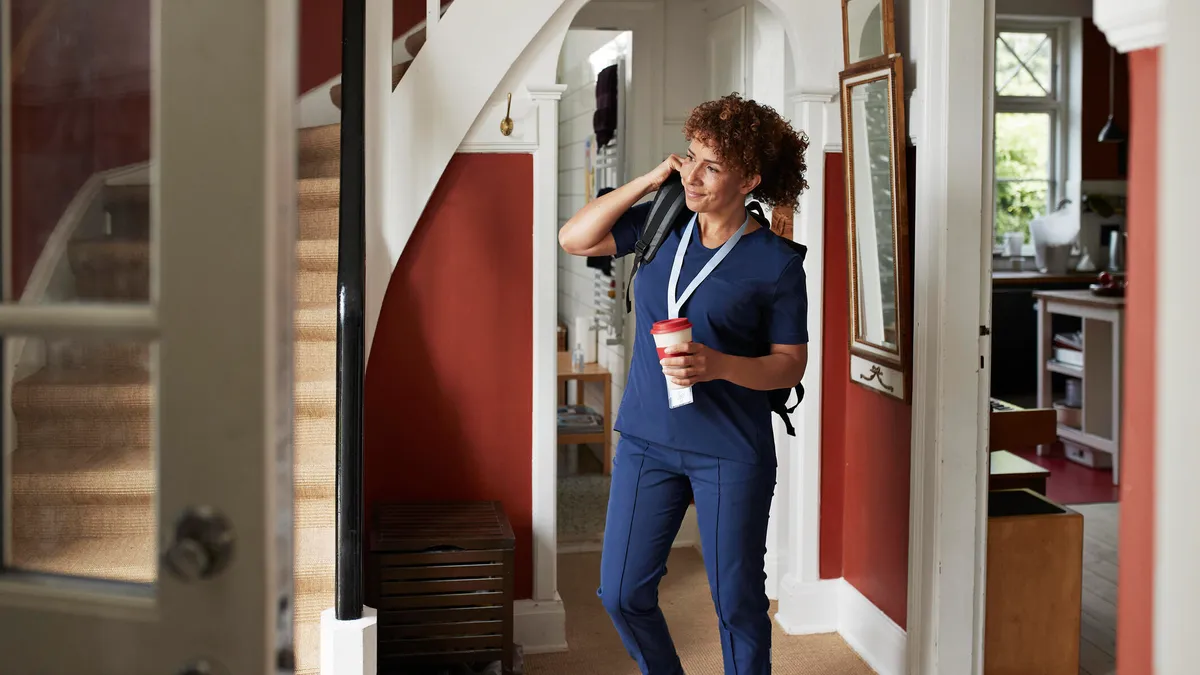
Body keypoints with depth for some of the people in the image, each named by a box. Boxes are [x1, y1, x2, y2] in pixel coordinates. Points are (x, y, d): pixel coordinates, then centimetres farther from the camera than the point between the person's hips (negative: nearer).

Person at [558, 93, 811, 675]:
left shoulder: (777, 262, -9)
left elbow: (791, 364, -6)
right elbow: (573, 238, -1)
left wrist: (717, 365, -24)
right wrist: (648, 180, -7)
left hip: (731, 452, -4)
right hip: (646, 440, 4)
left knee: (736, 601, 8)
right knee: (621, 593, 8)